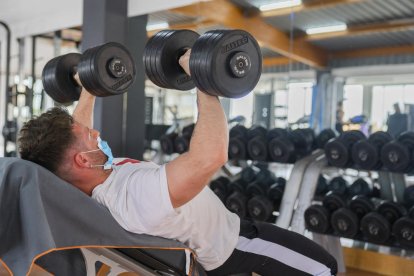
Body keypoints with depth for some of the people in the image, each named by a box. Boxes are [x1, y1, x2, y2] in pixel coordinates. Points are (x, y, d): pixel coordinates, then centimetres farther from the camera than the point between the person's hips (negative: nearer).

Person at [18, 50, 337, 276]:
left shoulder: (88, 183, -13)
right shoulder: (133, 195, -43)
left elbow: (77, 131, 10)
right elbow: (211, 156, -56)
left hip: (200, 244, 9)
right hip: (226, 246, -8)